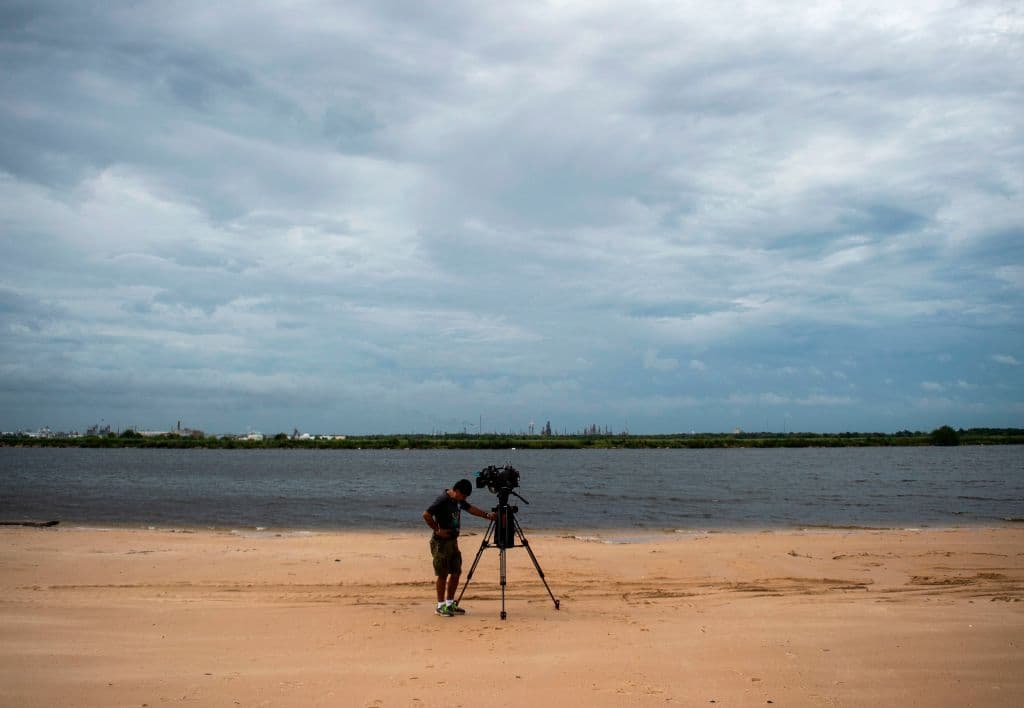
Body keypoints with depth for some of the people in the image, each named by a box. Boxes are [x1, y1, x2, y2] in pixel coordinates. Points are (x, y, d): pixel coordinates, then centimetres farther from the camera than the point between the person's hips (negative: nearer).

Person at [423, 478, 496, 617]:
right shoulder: (442, 501, -20)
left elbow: (471, 509, 15)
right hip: (441, 542, -9)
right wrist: (437, 530, -20)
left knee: (456, 572, 11)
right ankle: (441, 606, 9)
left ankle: (450, 603, 21)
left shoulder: (458, 501, 7)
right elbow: (426, 515, -27)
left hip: (453, 541, 9)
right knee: (443, 575, -1)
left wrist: (487, 515, 2)